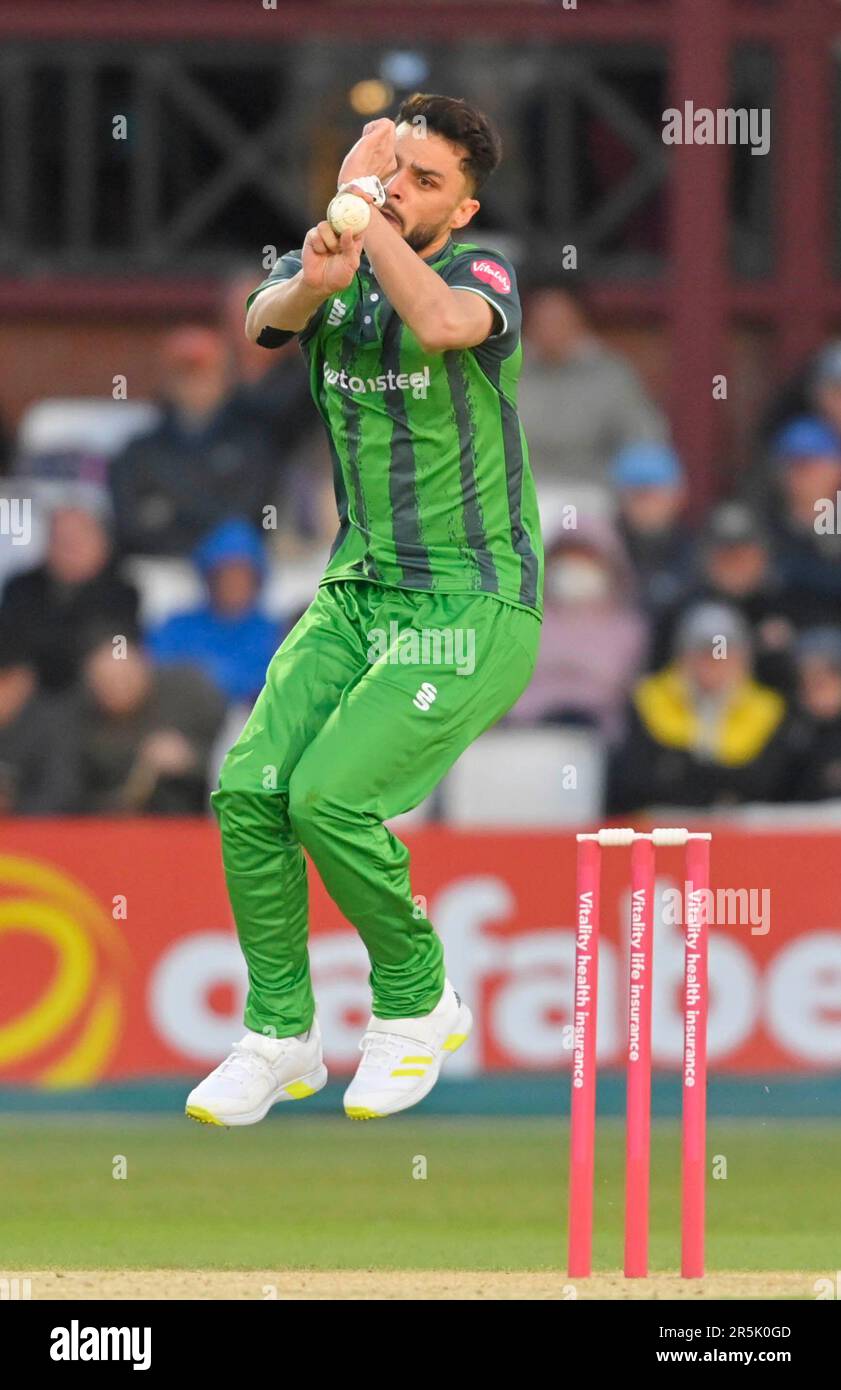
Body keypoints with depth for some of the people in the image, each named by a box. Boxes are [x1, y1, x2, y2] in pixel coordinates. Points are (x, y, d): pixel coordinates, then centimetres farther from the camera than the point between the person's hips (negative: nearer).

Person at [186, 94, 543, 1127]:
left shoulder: (480, 274, -11)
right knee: (248, 790, -12)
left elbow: (441, 324, -37)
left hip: (473, 606, -6)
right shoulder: (331, 267, 4)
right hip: (358, 590, 6)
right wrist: (311, 281, -43)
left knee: (330, 799, -20)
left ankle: (417, 1004, 4)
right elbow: (265, 320, -20)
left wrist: (363, 207, -28)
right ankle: (280, 1037, 4)